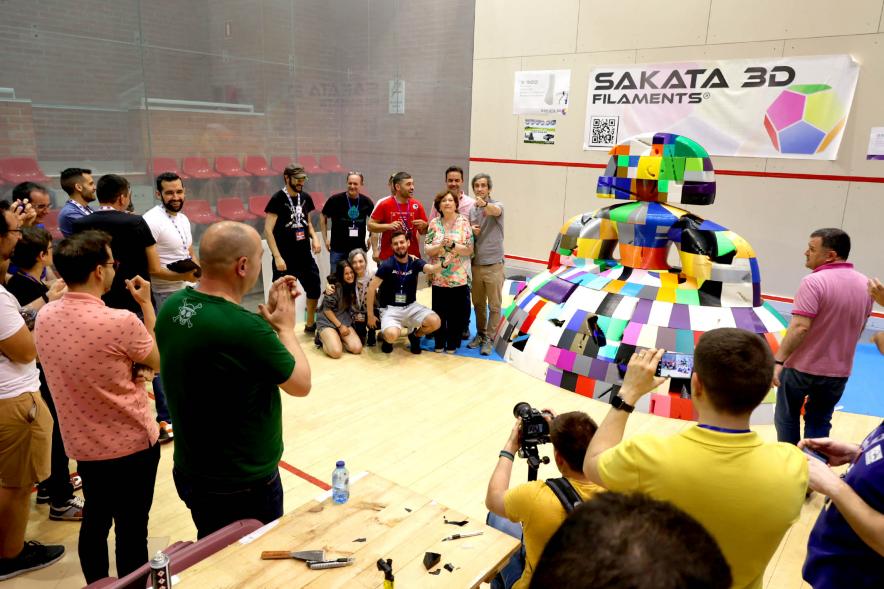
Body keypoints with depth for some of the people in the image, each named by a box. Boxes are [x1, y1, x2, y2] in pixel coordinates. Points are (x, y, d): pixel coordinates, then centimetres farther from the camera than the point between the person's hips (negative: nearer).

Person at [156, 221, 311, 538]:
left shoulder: (172, 307, -8)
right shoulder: (246, 328, -32)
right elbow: (301, 384, -15)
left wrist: (267, 314, 3)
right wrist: (285, 327, -4)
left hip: (191, 473, 7)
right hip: (243, 485, -7)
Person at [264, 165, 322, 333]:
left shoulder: (306, 198, 6)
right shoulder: (277, 199, -11)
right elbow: (268, 230, -13)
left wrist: (314, 237, 0)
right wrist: (277, 257, -18)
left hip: (305, 256, 6)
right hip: (286, 258, -6)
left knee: (314, 290, 15)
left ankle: (310, 324, 35)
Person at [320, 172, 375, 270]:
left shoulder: (366, 202, -2)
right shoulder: (335, 199, -9)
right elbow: (323, 217, 4)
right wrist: (325, 239, 0)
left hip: (359, 249, 2)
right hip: (337, 249, -2)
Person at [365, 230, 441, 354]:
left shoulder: (415, 262, -3)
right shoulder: (387, 265, -11)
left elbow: (431, 269, -22)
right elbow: (371, 288, -10)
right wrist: (370, 315, -9)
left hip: (411, 306, 3)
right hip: (390, 308, -3)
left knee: (435, 322, -22)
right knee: (392, 335, -33)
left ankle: (414, 335, 13)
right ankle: (385, 336, 9)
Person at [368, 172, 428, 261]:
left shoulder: (417, 205, 4)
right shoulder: (384, 203, -3)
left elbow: (424, 231, 14)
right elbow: (370, 226, -1)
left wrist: (423, 225, -9)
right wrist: (389, 226, -15)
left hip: (412, 256, 2)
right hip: (388, 257, -2)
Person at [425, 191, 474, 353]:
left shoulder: (464, 222, -2)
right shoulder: (434, 223, 5)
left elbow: (469, 250, -6)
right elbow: (428, 250, 1)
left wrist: (452, 244, -19)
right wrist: (440, 245, -16)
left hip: (459, 277, -2)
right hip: (438, 277, 2)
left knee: (457, 312, 5)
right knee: (439, 311, 8)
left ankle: (452, 343, 21)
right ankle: (439, 342, 25)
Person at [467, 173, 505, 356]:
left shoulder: (497, 205, -8)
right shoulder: (471, 210, 10)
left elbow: (495, 211, -35)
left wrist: (484, 204, -57)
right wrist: (471, 232, -5)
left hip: (493, 265, -5)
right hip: (476, 264, 5)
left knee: (494, 306, 3)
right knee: (478, 304, 15)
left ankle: (489, 338, 13)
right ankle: (480, 334, 29)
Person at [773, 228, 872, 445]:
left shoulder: (814, 281, -20)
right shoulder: (865, 285, 4)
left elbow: (800, 327, -26)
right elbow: (858, 328, 14)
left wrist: (778, 360, -22)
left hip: (802, 367, -6)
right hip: (838, 371, 6)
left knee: (787, 418, 14)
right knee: (819, 424, 16)